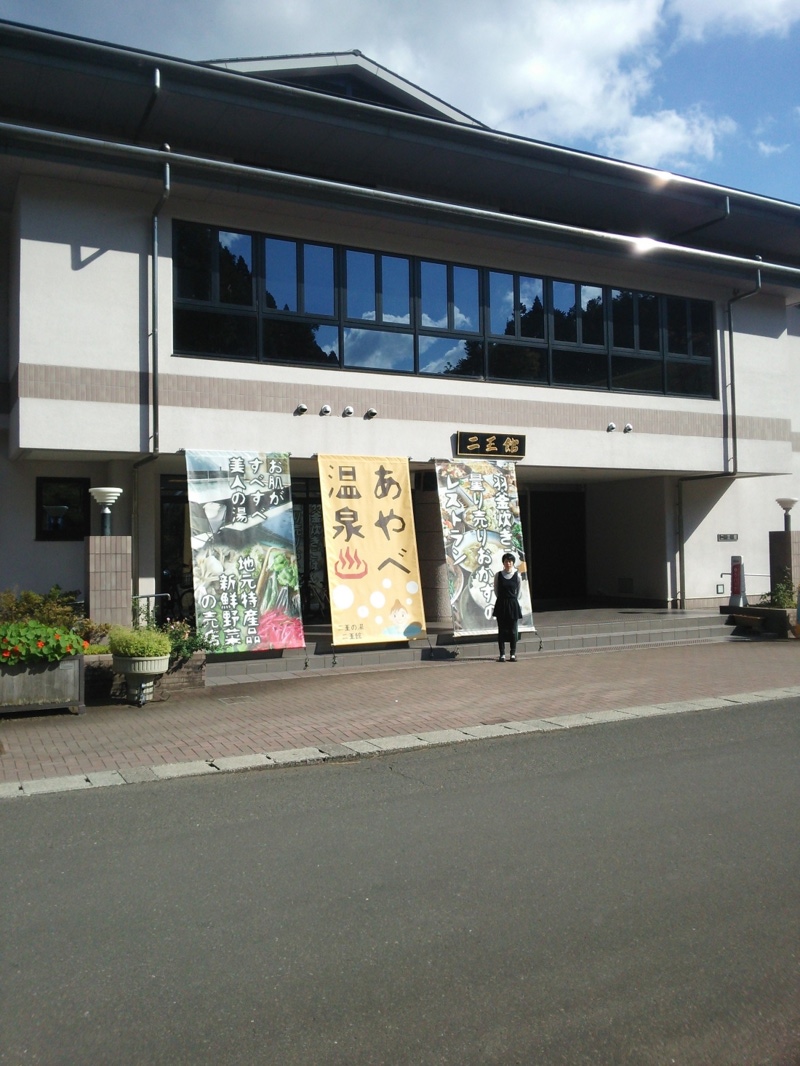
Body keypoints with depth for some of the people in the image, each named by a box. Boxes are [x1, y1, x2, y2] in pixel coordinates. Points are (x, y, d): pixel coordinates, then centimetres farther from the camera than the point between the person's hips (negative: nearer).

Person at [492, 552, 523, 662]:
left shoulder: (517, 575, -2)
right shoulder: (498, 575, -2)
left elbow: (519, 589, 9)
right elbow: (496, 590, 8)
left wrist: (514, 600, 9)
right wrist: (502, 600, 7)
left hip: (513, 604, 0)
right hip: (501, 605, 0)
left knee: (513, 630, 2)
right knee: (501, 630, 3)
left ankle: (513, 654, 9)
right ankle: (502, 654, 7)